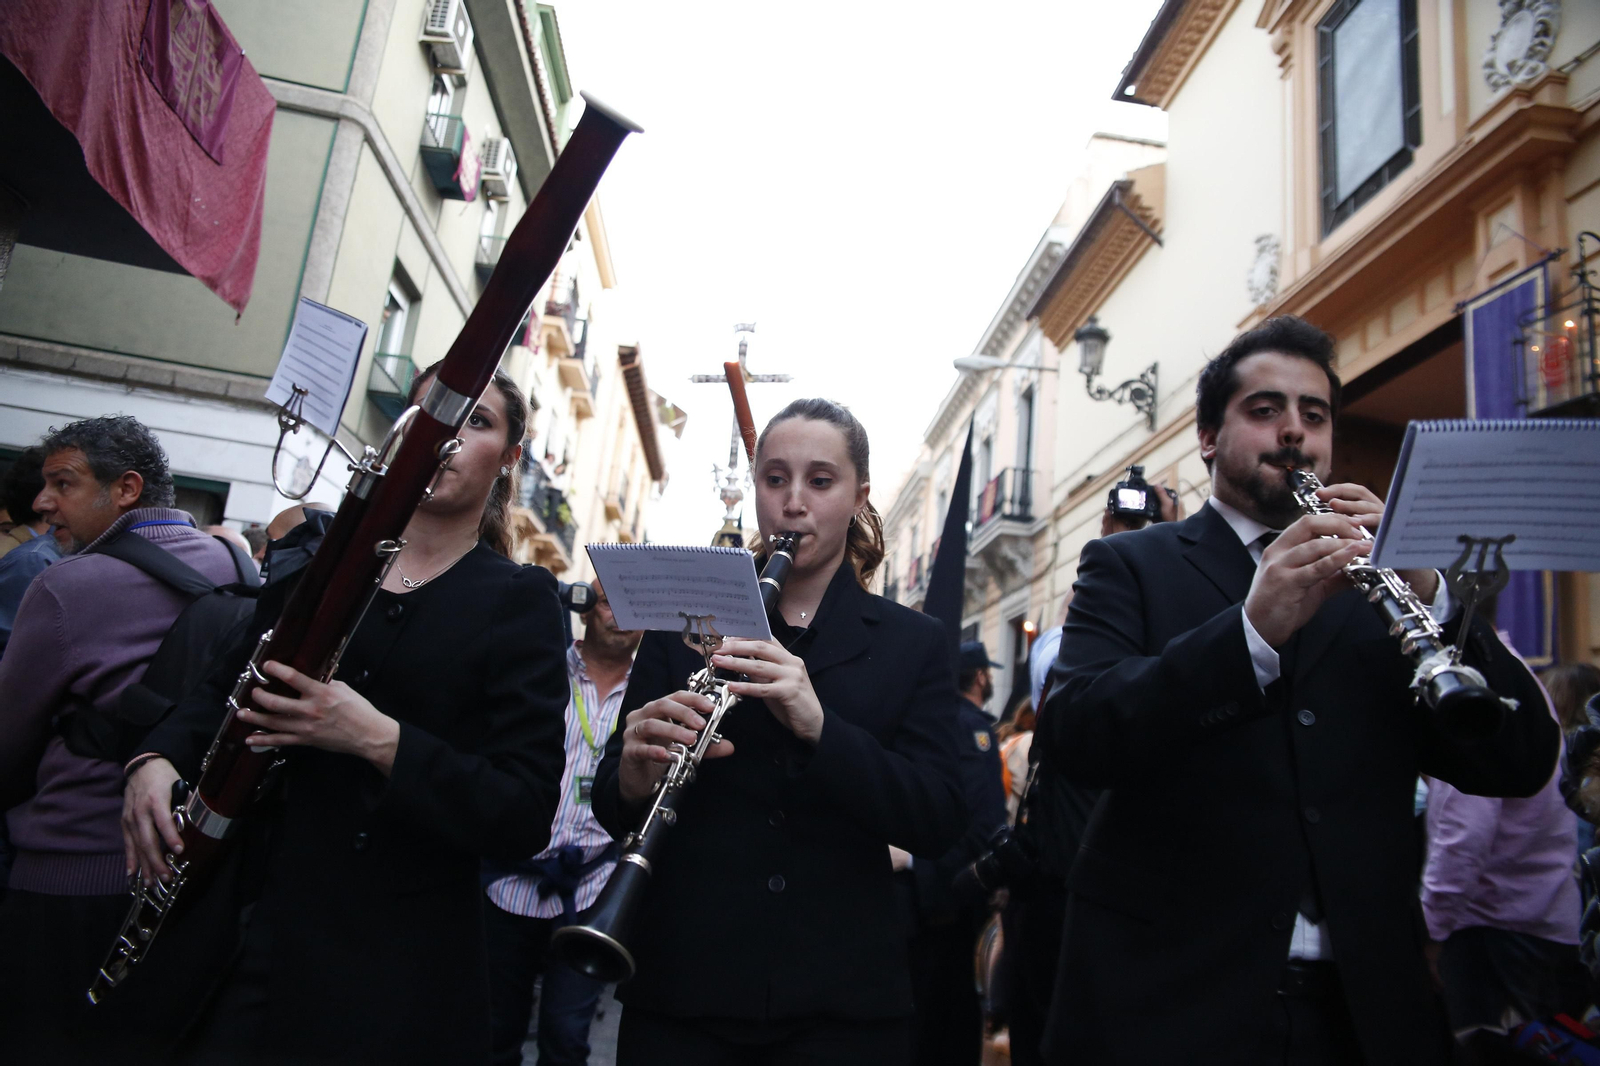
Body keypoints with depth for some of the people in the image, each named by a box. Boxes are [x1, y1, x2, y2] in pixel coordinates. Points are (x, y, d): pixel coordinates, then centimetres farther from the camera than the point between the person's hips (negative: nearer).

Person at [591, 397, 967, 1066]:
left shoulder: (913, 642, 2)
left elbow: (939, 825, -8)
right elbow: (611, 810, 2)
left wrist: (819, 725, -23)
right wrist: (634, 781, -21)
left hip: (841, 1002, 0)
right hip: (681, 991, 1)